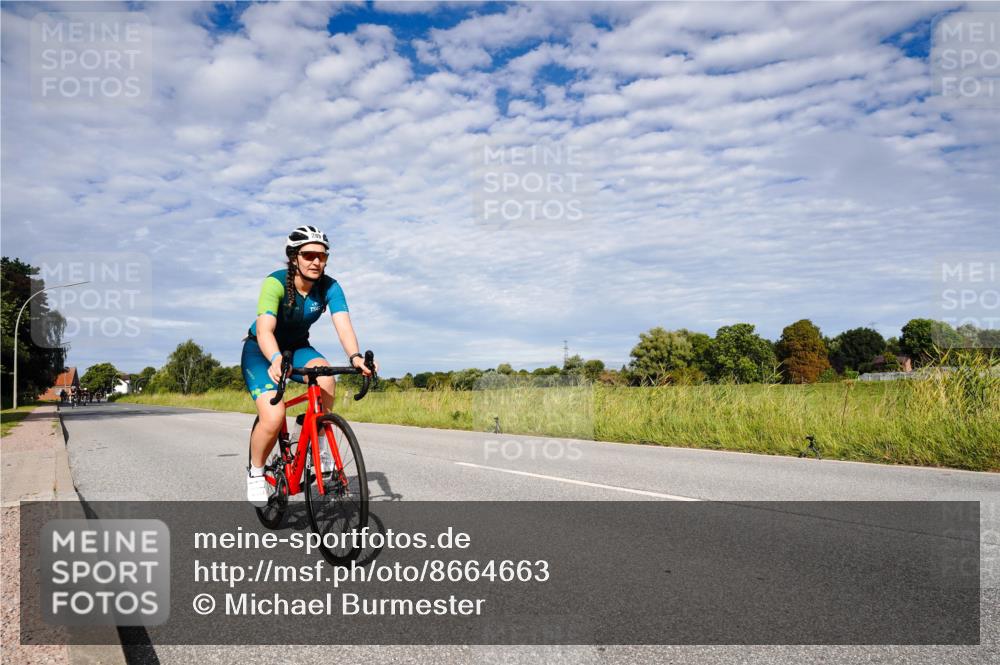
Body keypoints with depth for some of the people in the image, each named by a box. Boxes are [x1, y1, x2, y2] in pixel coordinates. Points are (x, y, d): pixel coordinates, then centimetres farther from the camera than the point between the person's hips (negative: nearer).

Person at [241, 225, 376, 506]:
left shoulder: (329, 287, -17)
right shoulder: (276, 282, -27)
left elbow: (343, 325, -30)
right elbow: (265, 329, -40)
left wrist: (355, 356, -50)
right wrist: (276, 360, -60)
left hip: (297, 348, 3)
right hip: (260, 351, -3)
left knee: (326, 377, -32)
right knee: (273, 418, -24)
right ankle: (255, 472, 6)